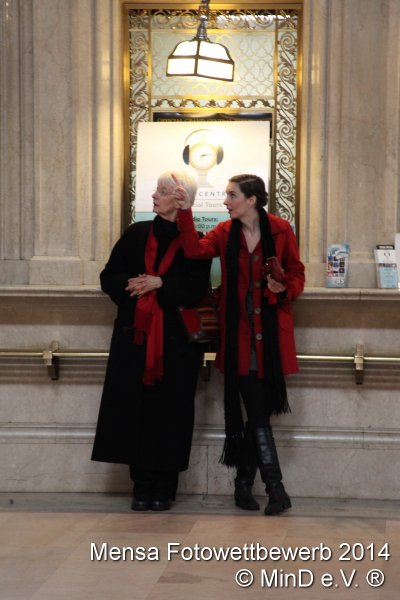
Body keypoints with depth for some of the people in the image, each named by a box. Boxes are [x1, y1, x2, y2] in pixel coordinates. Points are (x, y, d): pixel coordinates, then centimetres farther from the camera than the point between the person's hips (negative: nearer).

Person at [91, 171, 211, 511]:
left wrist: (159, 284, -17)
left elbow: (198, 289, -8)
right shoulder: (137, 234, 10)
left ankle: (163, 488, 7)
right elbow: (109, 277, 9)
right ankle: (142, 486, 7)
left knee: (169, 410, -2)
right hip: (135, 334, 3)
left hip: (175, 339, -3)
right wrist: (131, 284, -10)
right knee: (137, 406, -1)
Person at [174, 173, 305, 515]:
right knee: (258, 412, -3)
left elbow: (297, 274, 6)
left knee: (257, 412, 5)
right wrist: (186, 212, -17)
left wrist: (284, 289, -14)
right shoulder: (225, 233, 5)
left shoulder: (280, 230, 0)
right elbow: (195, 250, -12)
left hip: (271, 333, -1)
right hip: (239, 335, 1)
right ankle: (275, 489, 1)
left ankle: (244, 481, 20)